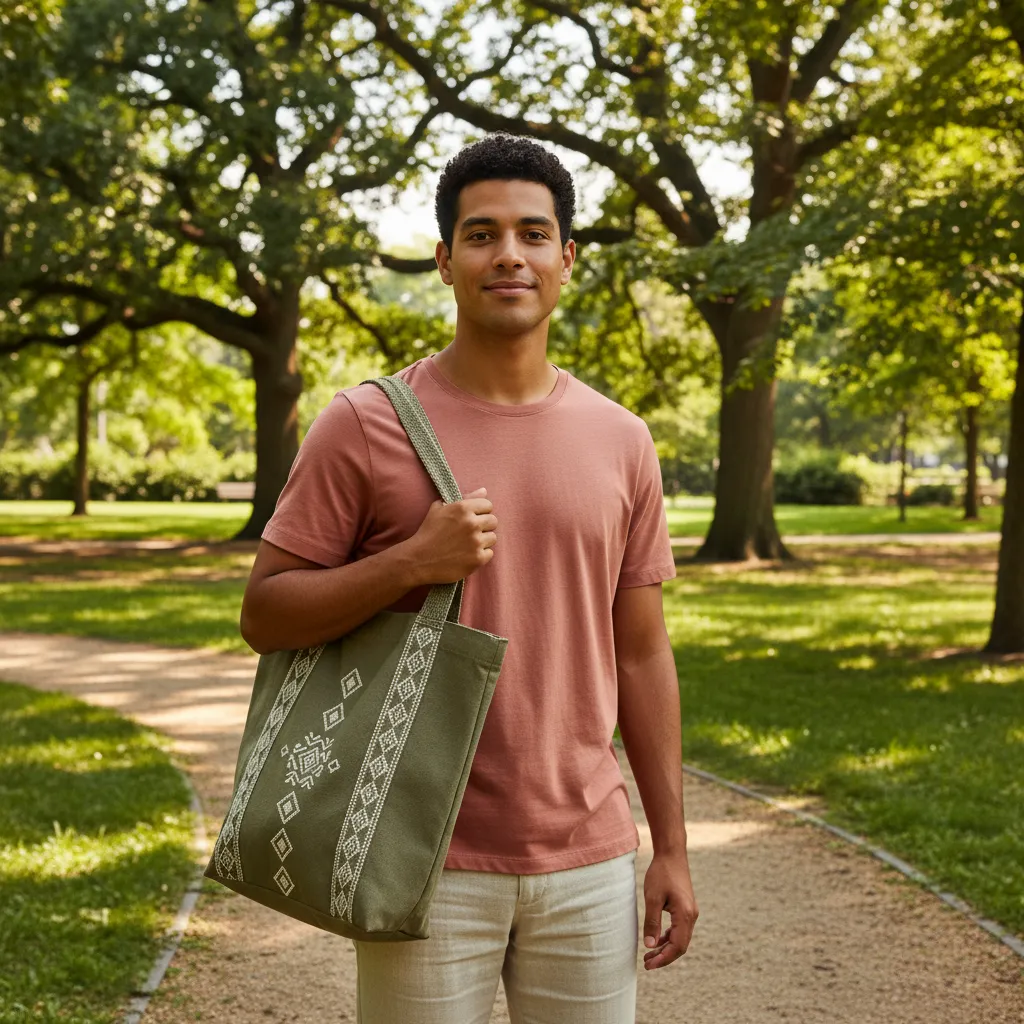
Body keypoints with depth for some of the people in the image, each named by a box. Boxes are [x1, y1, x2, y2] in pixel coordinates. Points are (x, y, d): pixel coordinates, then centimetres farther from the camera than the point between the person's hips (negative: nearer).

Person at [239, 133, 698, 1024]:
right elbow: (264, 614, -3)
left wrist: (672, 847, 7)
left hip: (590, 862, 3)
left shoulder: (622, 442, 6)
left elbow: (642, 650, 9)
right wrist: (411, 563, -19)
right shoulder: (366, 425, -4)